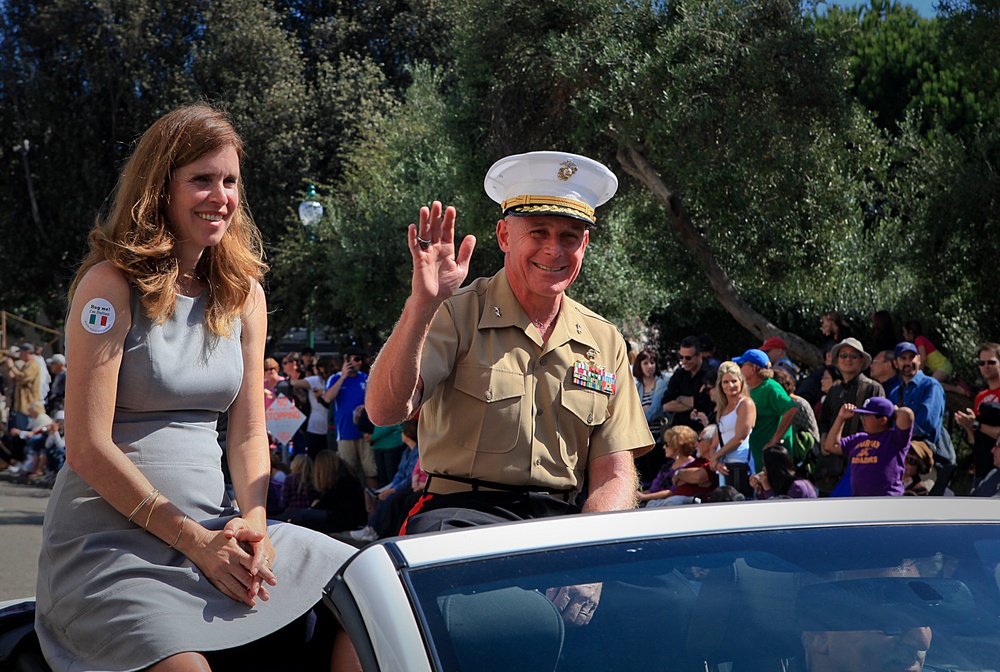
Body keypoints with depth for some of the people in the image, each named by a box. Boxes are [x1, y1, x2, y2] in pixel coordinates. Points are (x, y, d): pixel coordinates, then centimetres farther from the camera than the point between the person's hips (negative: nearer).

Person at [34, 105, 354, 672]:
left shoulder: (244, 293, 10)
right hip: (110, 536, -6)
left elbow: (248, 434, 9)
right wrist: (195, 540, -16)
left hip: (213, 527, 6)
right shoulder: (110, 285, -8)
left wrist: (253, 524, -10)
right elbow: (87, 447, -13)